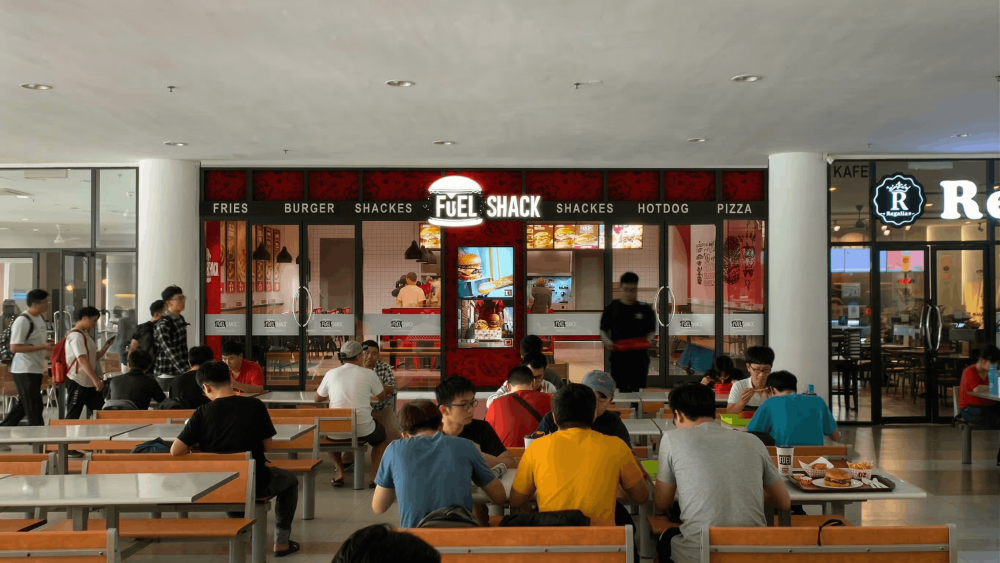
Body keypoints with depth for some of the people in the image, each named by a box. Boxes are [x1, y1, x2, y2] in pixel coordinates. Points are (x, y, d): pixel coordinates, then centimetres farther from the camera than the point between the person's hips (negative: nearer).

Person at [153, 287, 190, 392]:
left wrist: (187, 367, 13)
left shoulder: (181, 319, 9)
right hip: (166, 375, -7)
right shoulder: (163, 325, -15)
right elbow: (170, 352, -23)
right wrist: (186, 370, -31)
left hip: (181, 372, 7)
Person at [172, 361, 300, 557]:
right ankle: (281, 542, 23)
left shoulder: (202, 413, -12)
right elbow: (267, 446, -4)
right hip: (255, 483, -2)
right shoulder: (256, 406, -12)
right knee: (290, 480, 28)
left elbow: (175, 451, -13)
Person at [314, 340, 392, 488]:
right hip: (364, 430, -2)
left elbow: (316, 398, 14)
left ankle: (339, 473, 24)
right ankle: (375, 477, 18)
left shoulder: (331, 373, 0)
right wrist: (380, 383, 32)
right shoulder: (369, 374, -5)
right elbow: (381, 397, 11)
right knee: (381, 436, 32)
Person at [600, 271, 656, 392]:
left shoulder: (645, 309, 5)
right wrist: (606, 340, -13)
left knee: (638, 389, -1)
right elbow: (603, 330, 8)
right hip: (618, 356, 0)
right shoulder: (612, 308, 5)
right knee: (621, 389, 4)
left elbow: (652, 330, 8)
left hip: (639, 356, 0)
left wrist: (649, 339, -14)